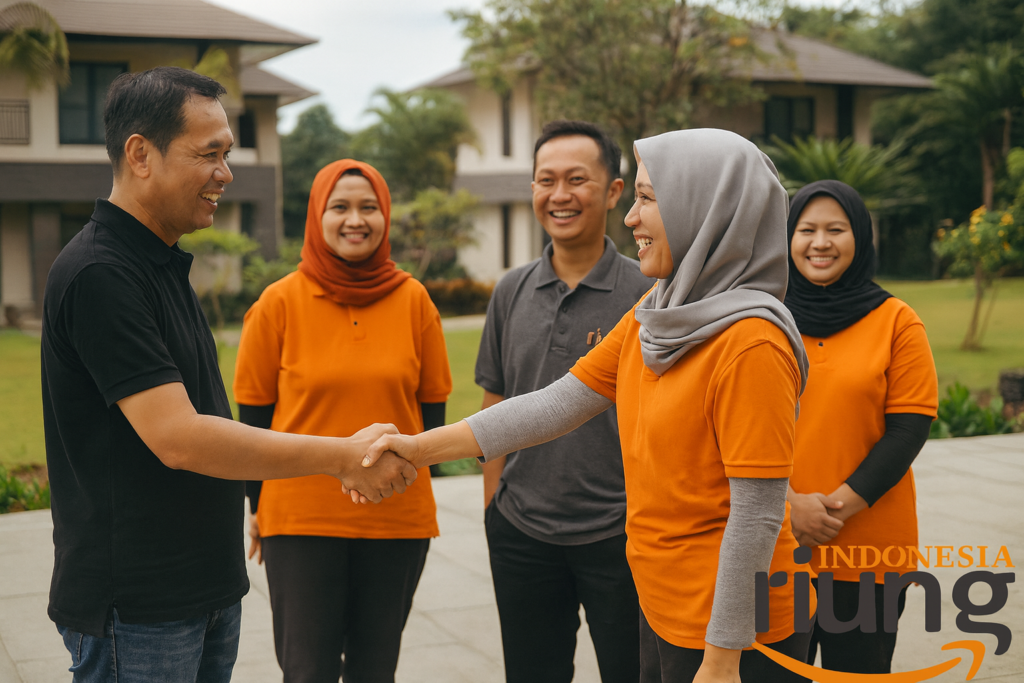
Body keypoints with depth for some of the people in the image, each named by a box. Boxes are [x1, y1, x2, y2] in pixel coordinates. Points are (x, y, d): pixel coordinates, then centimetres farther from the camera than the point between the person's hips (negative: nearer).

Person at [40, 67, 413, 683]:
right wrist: (342, 456, -21)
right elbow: (178, 439, -25)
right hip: (135, 612, -9)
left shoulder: (163, 263, 13)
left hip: (207, 590, 9)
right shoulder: (99, 275, -19)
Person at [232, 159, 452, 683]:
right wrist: (257, 506, 6)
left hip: (398, 516, 2)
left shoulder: (413, 300, 0)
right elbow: (254, 412, 2)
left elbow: (431, 406, 8)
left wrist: (417, 483, 9)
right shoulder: (279, 303, -4)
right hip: (301, 517, -2)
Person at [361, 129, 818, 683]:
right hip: (663, 611, 8)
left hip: (731, 631, -8)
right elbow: (561, 403, 5)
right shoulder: (651, 319, 5)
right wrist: (424, 447, 1)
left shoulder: (750, 343, -21)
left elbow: (758, 512, -21)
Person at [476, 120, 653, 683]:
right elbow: (496, 412, 11)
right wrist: (493, 509, 8)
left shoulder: (646, 293, -6)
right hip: (521, 534, 4)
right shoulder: (512, 292, 5)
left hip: (619, 535, -3)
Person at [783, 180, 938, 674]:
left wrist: (839, 505, -15)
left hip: (867, 550, -1)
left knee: (857, 667, 11)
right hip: (772, 542, 2)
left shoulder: (896, 323, -1)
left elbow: (908, 430, -6)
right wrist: (790, 501, -13)